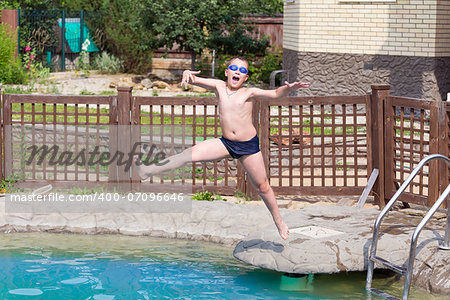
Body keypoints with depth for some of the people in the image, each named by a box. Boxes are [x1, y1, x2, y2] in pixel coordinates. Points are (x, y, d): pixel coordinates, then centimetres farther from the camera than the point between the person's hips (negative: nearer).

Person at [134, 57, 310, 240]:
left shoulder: (249, 93, -7)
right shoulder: (219, 87, 1)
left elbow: (275, 94, -17)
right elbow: (195, 80, -6)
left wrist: (288, 89, -38)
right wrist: (187, 74, -30)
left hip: (249, 145, -2)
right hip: (225, 143, 2)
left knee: (262, 187, 7)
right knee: (191, 154, -13)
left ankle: (279, 221, 26)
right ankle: (148, 171, -10)